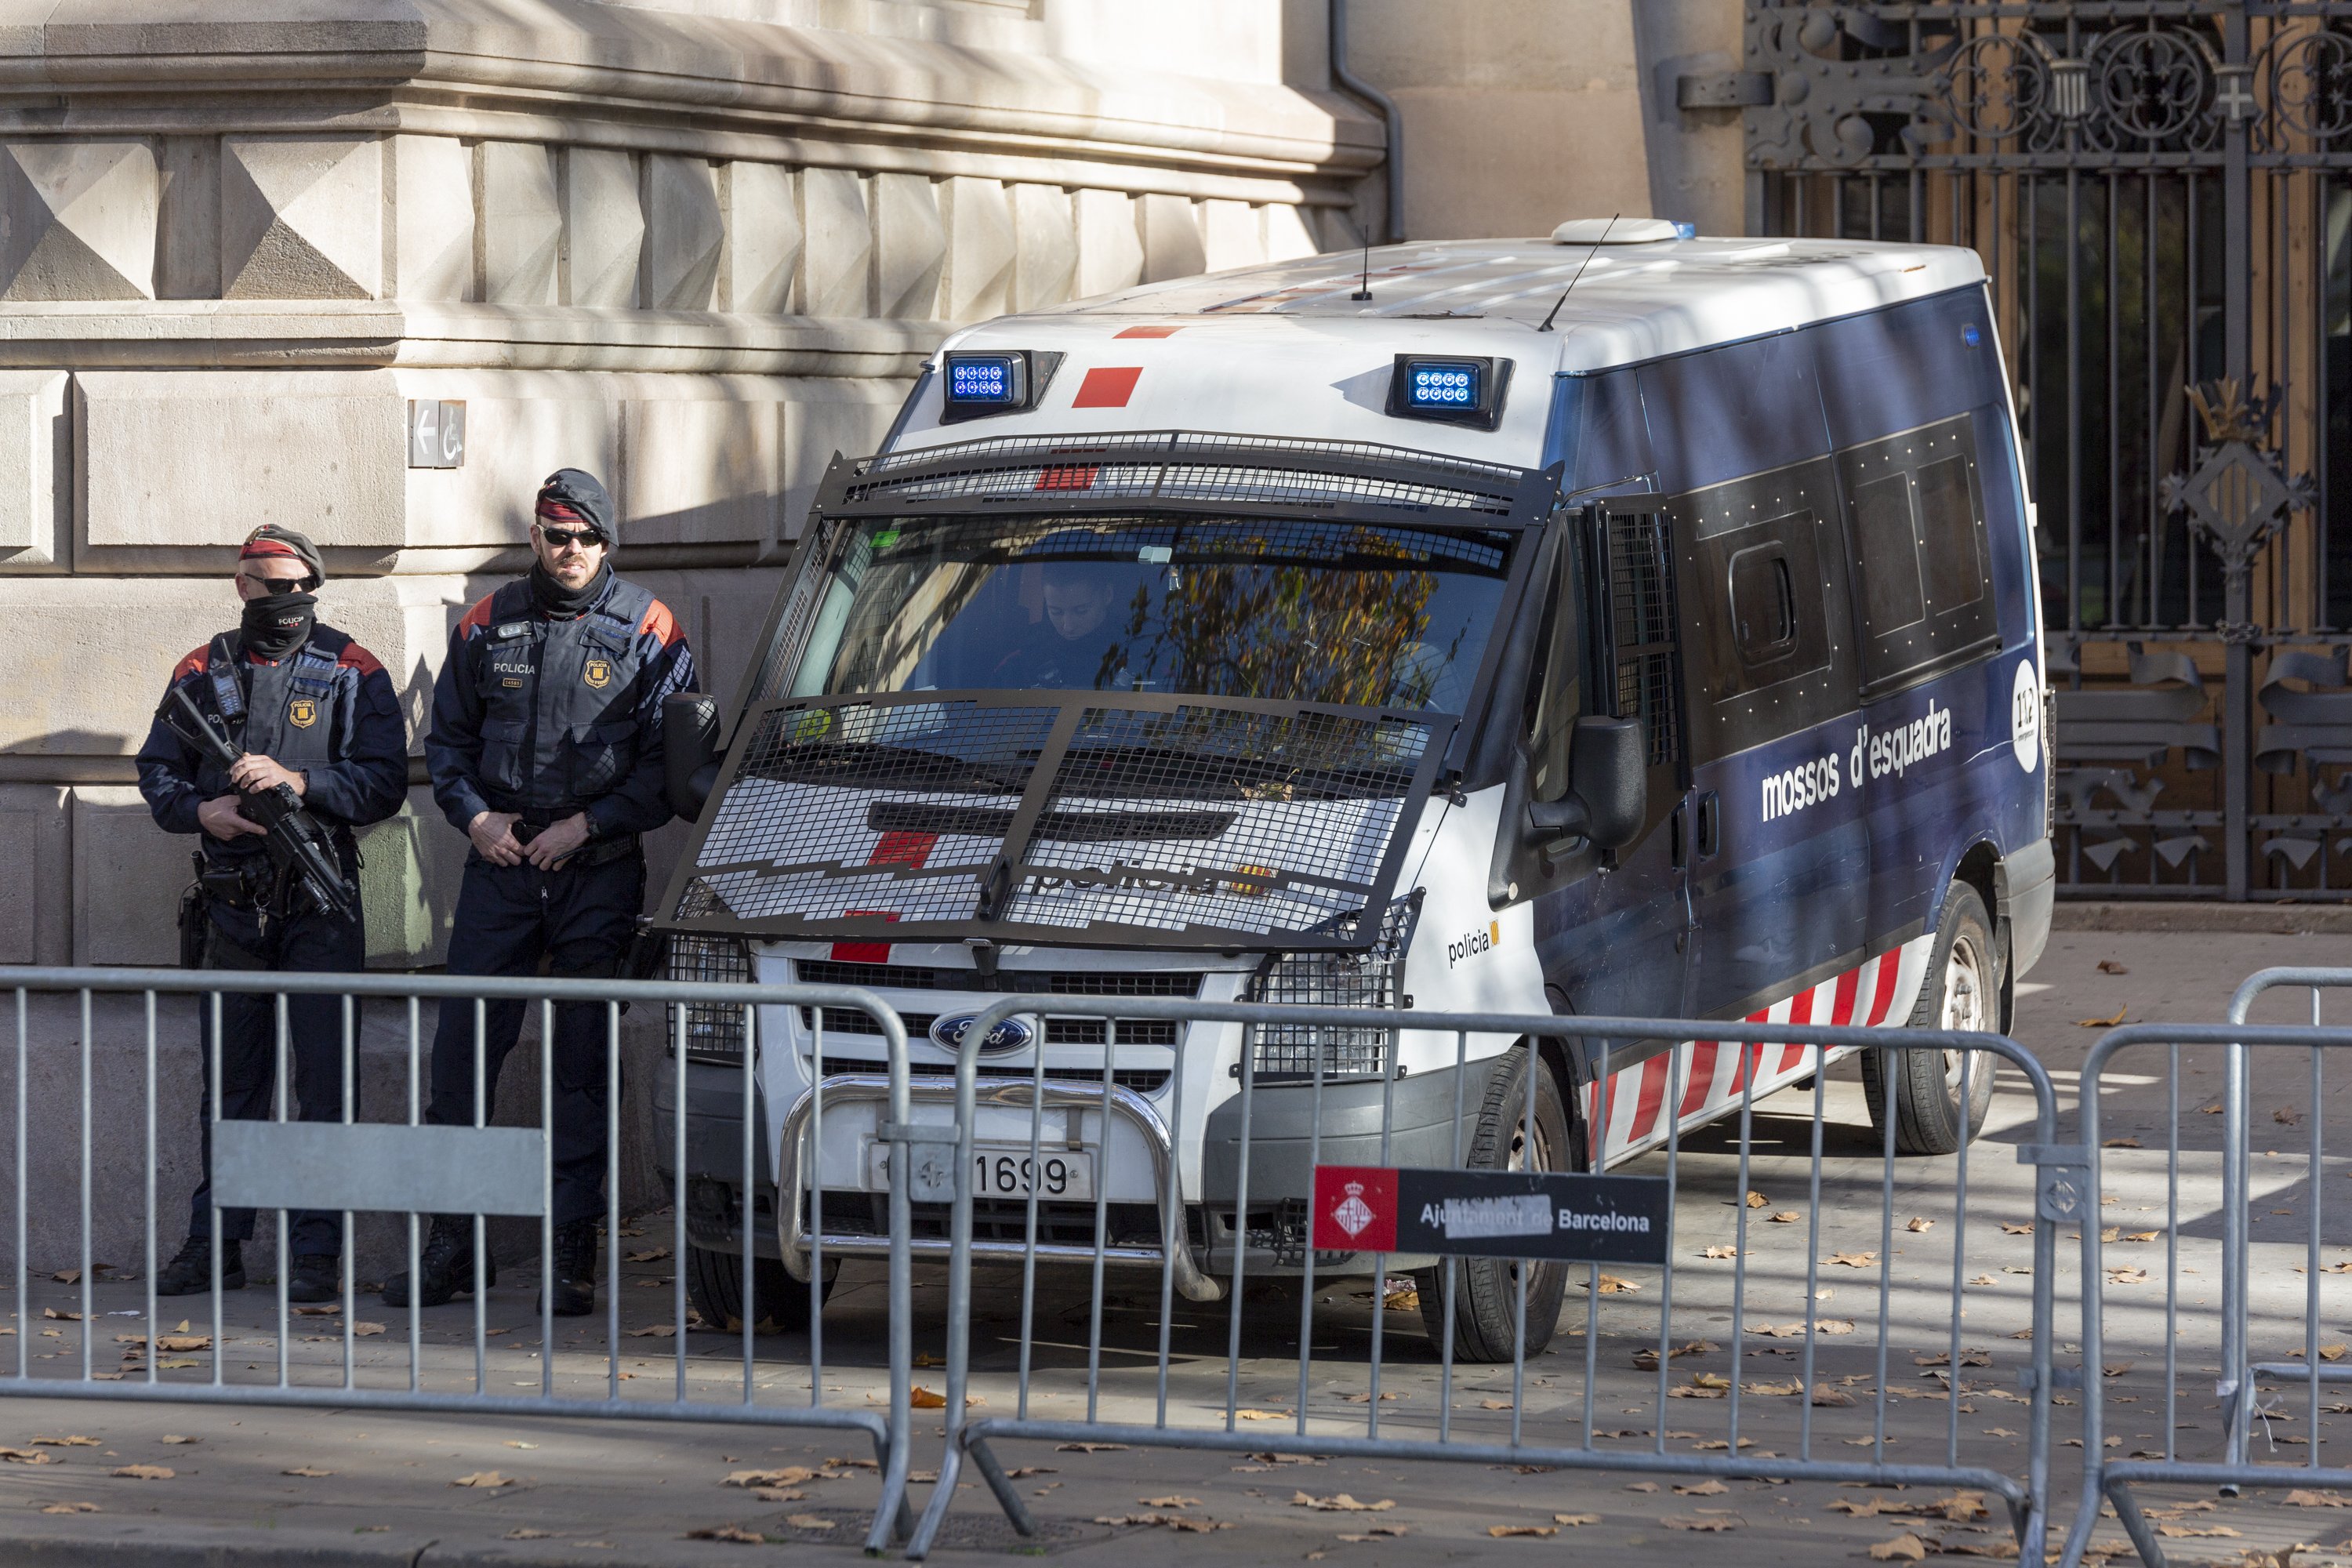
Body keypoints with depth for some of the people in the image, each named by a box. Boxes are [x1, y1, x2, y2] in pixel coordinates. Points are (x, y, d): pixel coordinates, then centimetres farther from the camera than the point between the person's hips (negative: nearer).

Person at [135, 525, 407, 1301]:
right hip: (231, 905, 3)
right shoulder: (202, 673, 9)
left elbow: (384, 783, -5)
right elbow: (157, 772, 10)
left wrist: (298, 781, -18)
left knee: (324, 1077, -6)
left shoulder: (354, 673, 1)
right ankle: (215, 1246, 15)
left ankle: (318, 1251, -2)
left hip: (320, 903, -3)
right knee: (229, 1080, 9)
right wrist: (202, 812, -11)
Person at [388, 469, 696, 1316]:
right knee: (461, 1049, 0)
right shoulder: (489, 625, 10)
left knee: (583, 1059, -1)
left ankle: (571, 1248, 4)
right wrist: (473, 815, 0)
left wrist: (588, 824, -10)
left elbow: (671, 761, -2)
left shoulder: (646, 633, 1)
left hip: (600, 873, -2)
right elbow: (446, 736, 17)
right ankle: (451, 1239, 7)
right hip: (499, 865, 3)